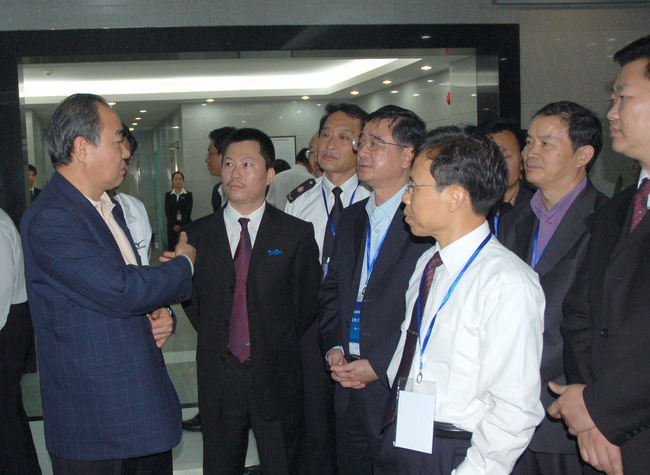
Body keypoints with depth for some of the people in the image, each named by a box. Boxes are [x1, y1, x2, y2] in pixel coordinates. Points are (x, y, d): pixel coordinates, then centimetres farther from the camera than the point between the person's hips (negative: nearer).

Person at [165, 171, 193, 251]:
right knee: (171, 247, -1)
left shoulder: (188, 194, 3)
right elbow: (167, 211, 2)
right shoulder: (168, 195, 8)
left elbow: (188, 211, -3)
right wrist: (174, 225, -9)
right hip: (172, 225, 2)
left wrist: (181, 225, -11)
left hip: (185, 225, -1)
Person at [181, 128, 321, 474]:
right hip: (218, 377, 1)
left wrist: (280, 346, 4)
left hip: (277, 379, -1)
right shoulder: (197, 234, 3)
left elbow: (308, 302, 3)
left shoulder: (297, 233, -1)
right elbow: (191, 299, 10)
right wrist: (215, 339, 4)